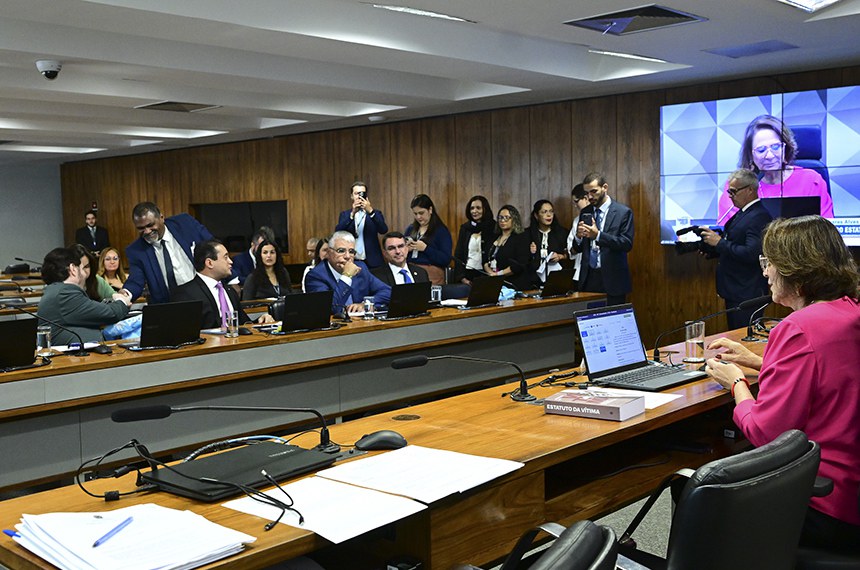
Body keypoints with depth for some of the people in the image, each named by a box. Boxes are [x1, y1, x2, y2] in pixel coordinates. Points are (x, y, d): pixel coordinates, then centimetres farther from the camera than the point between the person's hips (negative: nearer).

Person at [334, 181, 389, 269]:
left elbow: (383, 230, -11)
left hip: (372, 262, -1)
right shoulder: (345, 214, 10)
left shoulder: (375, 213, 7)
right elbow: (338, 232, -7)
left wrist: (370, 211, -24)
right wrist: (352, 213, -19)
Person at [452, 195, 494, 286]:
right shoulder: (465, 228, 11)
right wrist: (462, 277, -2)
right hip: (467, 273, 3)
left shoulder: (493, 228, -1)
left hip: (484, 275, -3)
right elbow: (458, 254, 9)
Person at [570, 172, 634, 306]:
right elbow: (577, 248, 12)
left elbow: (627, 243, -12)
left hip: (612, 279, -4)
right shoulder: (585, 212, 11)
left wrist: (598, 235, -22)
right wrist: (578, 236, -11)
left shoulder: (623, 212, -3)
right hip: (588, 279, 4)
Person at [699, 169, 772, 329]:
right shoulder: (741, 214, 13)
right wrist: (711, 249, 2)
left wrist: (719, 242, -20)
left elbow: (752, 254, -26)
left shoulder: (759, 217, -17)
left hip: (747, 295, -10)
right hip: (734, 292, 10)